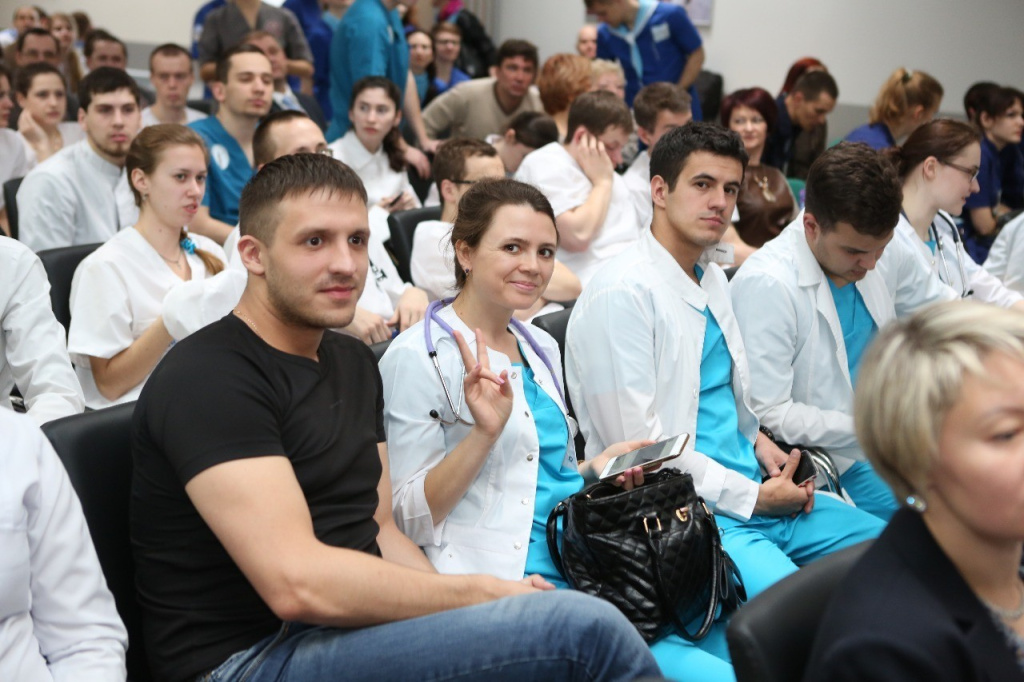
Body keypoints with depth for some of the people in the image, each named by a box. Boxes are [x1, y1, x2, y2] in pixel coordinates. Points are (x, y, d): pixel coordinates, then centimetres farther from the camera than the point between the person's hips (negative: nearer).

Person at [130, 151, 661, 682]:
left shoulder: (354, 362, 14)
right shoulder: (208, 377, -14)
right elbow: (298, 583, -24)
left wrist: (466, 610, -6)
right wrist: (482, 595, -16)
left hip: (353, 628, 8)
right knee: (585, 628, -21)